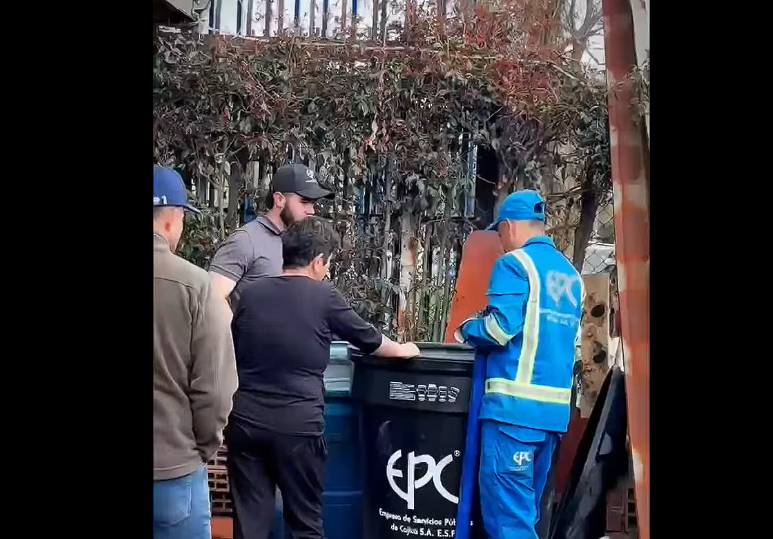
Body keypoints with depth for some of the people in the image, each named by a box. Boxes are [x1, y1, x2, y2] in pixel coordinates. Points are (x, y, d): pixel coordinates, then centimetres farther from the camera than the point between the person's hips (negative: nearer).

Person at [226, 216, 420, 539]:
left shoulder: (251, 293, 7)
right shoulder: (324, 296, -3)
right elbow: (369, 340, 10)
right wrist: (402, 350, 30)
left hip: (245, 420, 3)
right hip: (296, 424, -3)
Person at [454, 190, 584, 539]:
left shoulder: (514, 263, -6)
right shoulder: (570, 273, 17)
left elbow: (501, 327, -15)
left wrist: (466, 330, 4)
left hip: (516, 402, -8)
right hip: (554, 407, 8)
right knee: (526, 508, 16)